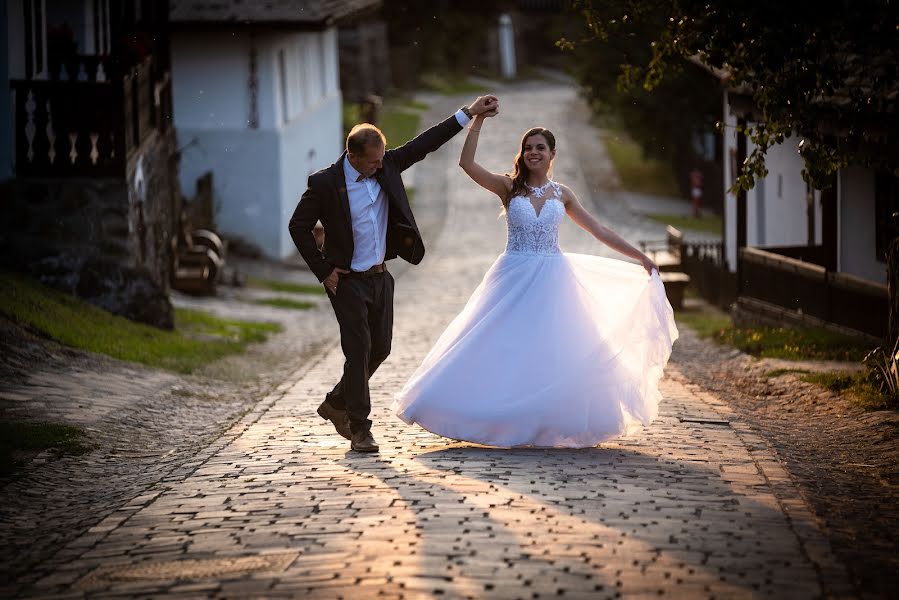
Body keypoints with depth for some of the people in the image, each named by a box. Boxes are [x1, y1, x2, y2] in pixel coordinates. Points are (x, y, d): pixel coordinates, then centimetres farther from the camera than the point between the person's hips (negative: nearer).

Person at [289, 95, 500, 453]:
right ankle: (359, 429, 1)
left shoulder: (386, 166, -2)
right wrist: (323, 271, -9)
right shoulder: (325, 183, -15)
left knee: (380, 348, 9)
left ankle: (337, 403, 30)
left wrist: (469, 114, -1)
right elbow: (298, 227, -7)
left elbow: (424, 144, 2)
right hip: (348, 281, -6)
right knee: (359, 350, -8)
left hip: (380, 278, 6)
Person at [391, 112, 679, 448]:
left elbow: (599, 231, 13)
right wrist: (477, 122, -16)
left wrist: (640, 257, 12)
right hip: (514, 280, -1)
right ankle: (503, 421, 6)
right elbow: (466, 163, -11)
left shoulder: (561, 194, 8)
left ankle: (553, 425, 7)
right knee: (504, 351, -4)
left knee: (555, 354, -2)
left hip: (551, 281, 2)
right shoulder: (509, 187, 2)